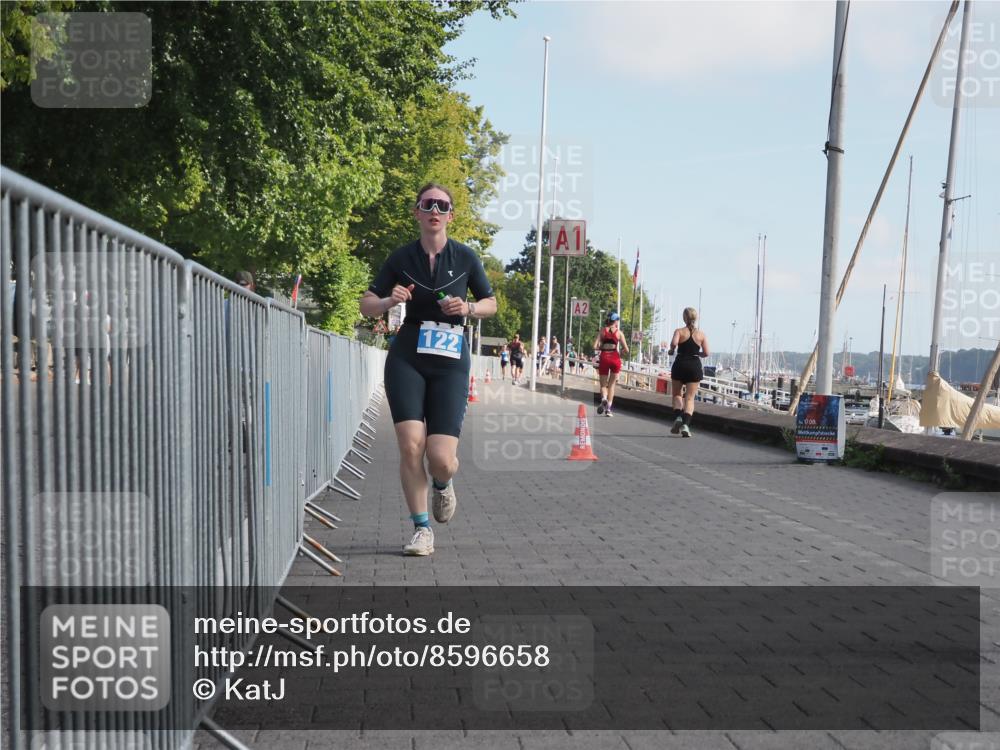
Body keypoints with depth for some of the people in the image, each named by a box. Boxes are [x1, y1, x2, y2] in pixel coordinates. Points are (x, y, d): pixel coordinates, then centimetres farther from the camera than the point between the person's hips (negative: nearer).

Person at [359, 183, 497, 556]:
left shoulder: (465, 257, 2)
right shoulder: (401, 258, 3)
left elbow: (491, 304, 13)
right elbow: (366, 306, 8)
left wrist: (468, 308, -8)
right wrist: (389, 300, -13)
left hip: (451, 362, -1)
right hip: (406, 359, 1)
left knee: (441, 459, -11)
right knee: (411, 445, -12)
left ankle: (442, 485, 28)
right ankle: (422, 529, 6)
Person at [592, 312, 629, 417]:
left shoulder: (602, 331, 5)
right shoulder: (619, 332, 3)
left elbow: (595, 346, -4)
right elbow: (626, 350, 1)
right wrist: (622, 355, 21)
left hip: (604, 358, 0)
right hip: (615, 358, 0)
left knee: (603, 384, 11)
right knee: (611, 384, 13)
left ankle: (604, 399, -21)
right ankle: (608, 408, 6)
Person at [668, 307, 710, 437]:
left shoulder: (679, 331, -2)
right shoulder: (702, 335, 4)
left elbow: (674, 343, -21)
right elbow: (706, 353, -2)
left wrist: (671, 350, -1)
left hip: (680, 364, -1)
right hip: (695, 366, 1)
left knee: (677, 394, 16)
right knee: (690, 398, 3)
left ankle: (678, 417, -7)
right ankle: (686, 424, -12)